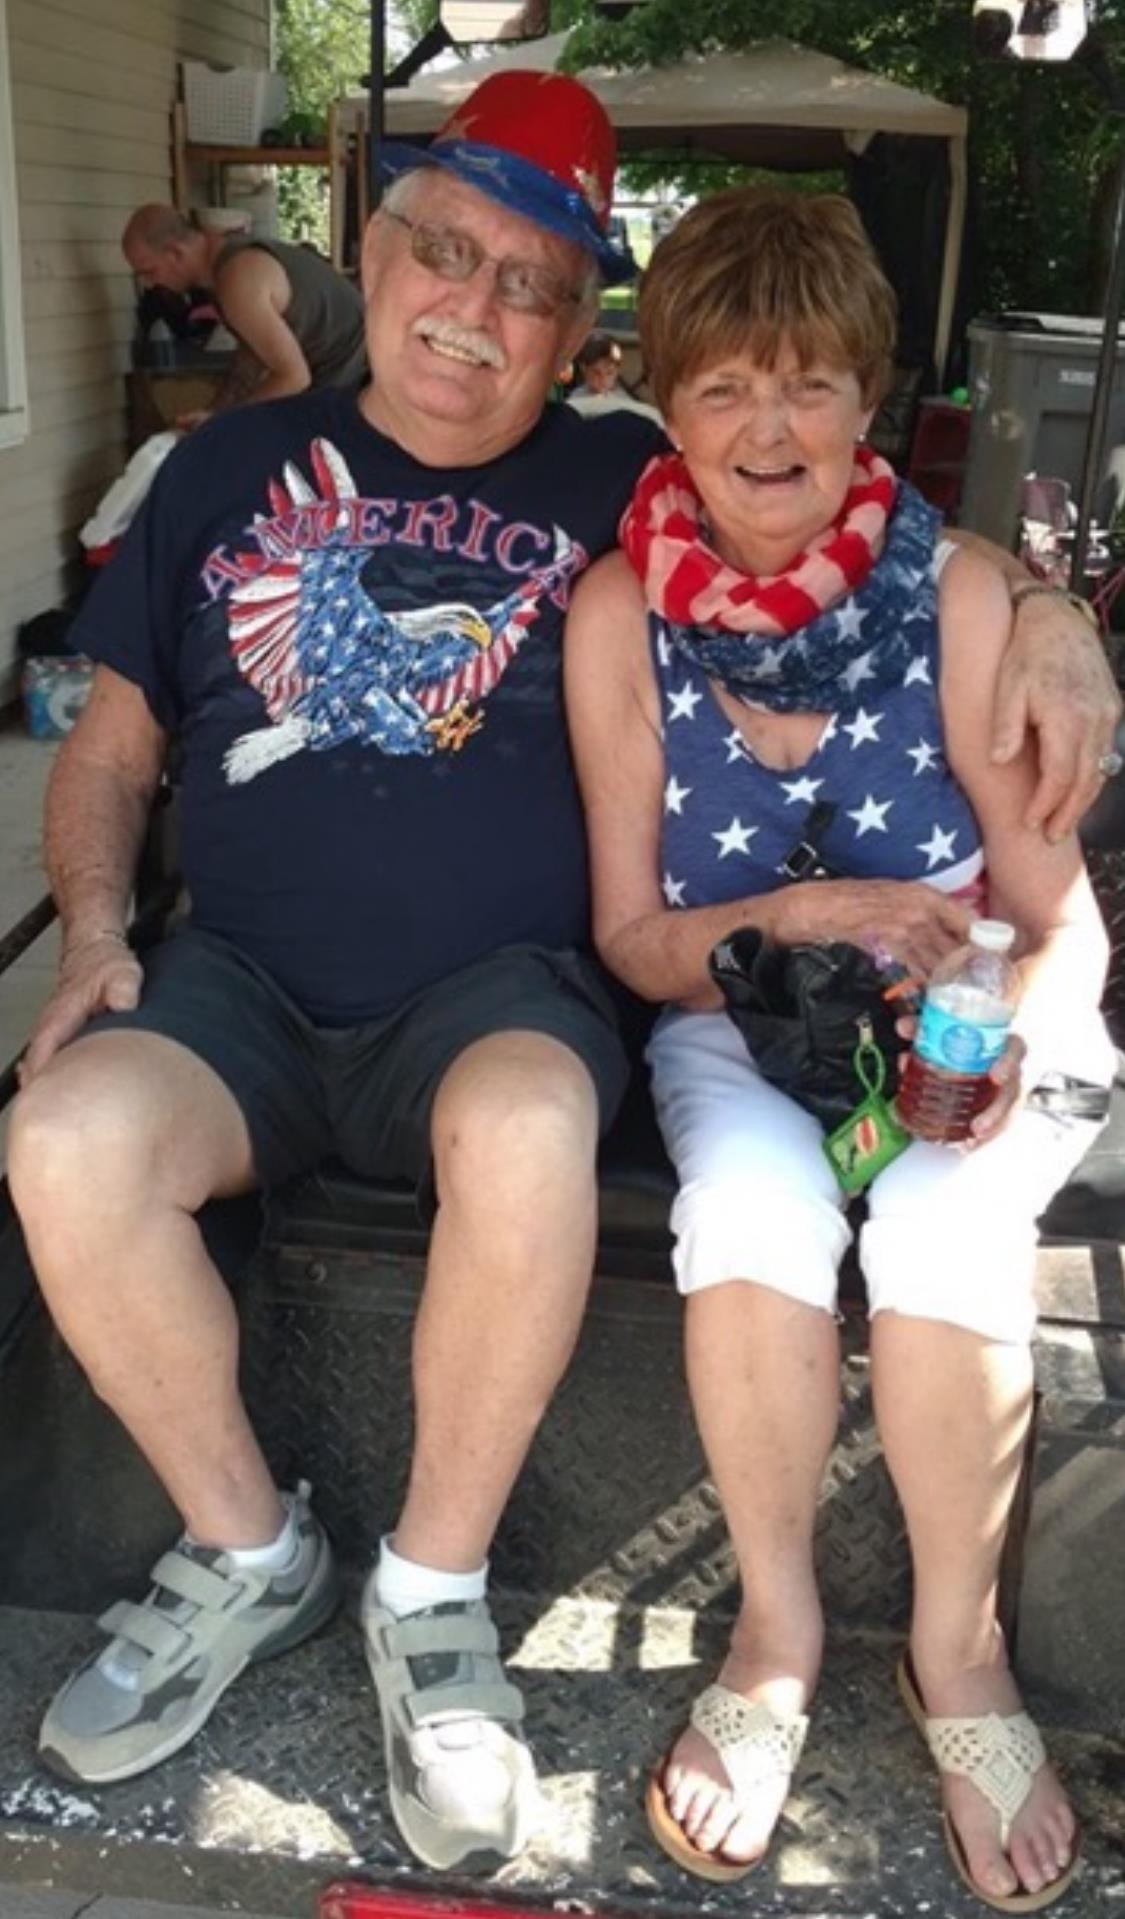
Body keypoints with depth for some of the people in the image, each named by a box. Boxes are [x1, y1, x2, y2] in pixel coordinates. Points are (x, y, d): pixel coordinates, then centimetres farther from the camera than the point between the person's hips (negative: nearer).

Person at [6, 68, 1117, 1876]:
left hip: (497, 992, -2)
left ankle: (435, 1590, -10)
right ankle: (247, 1552, -1)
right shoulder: (228, 468, 14)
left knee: (525, 1133, -36)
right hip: (239, 988, 3)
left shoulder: (623, 483, 9)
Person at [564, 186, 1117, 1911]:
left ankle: (960, 1645, -3)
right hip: (736, 1018, 1)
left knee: (947, 1224, -31)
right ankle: (777, 1627, -6)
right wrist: (800, 915, -20)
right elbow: (632, 934, -2)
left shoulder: (956, 596, -10)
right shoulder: (621, 613, -8)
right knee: (752, 1199, -32)